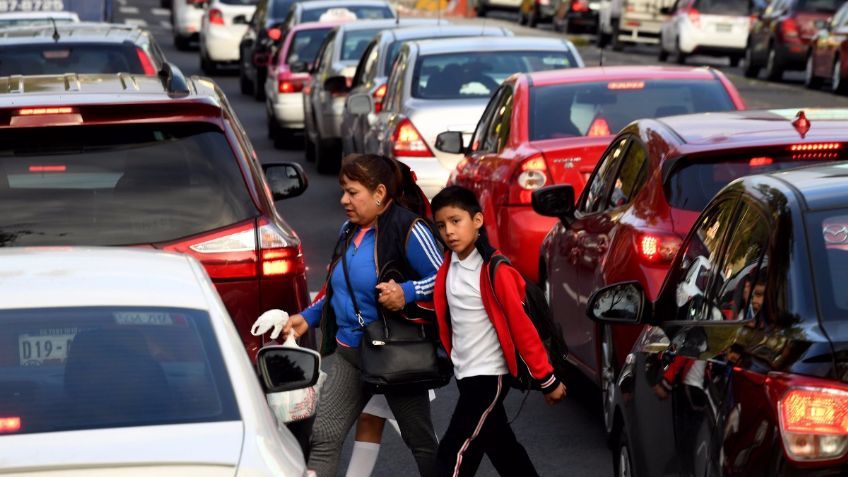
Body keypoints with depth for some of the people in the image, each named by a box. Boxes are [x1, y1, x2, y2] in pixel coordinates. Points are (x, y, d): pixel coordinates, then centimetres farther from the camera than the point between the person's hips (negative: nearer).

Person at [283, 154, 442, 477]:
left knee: (420, 441, 10)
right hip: (349, 352, 7)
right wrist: (308, 317, 13)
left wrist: (407, 292, -31)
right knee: (324, 437, -3)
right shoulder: (349, 231, 8)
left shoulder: (408, 229, -16)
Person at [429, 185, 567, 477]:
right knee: (502, 449, 17)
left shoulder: (495, 271, -18)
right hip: (466, 375, 7)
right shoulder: (448, 266, 3)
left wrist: (547, 380, -12)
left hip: (489, 375, -7)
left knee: (455, 453, -8)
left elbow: (521, 326, -15)